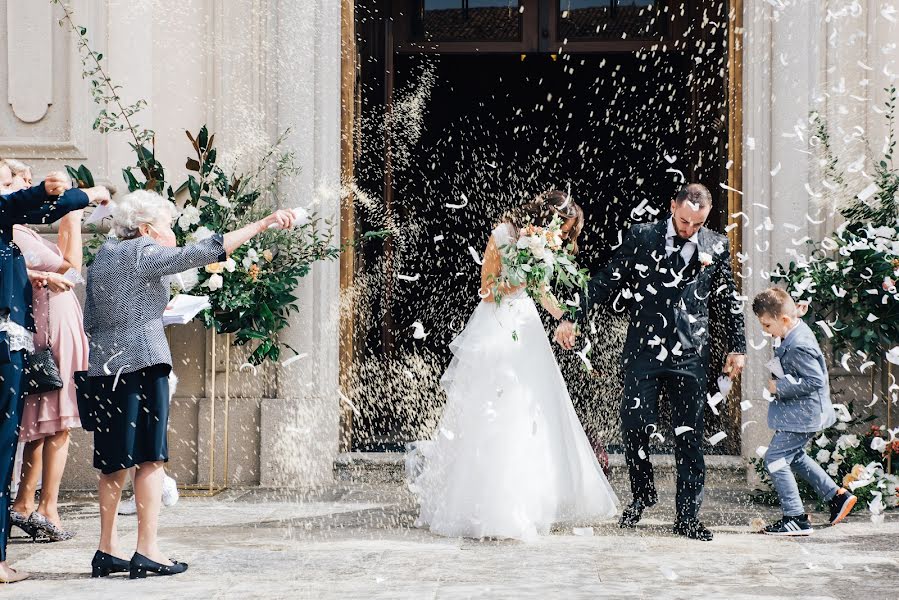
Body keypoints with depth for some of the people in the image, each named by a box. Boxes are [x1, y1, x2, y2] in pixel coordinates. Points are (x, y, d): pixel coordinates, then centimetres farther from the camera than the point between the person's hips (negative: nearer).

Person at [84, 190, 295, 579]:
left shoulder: (104, 254, 17)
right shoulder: (143, 253, -6)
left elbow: (90, 321, 19)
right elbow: (202, 253, -16)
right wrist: (262, 225, -17)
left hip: (102, 365, 8)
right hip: (141, 361, -8)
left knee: (114, 460, 11)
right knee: (150, 456, -4)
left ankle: (107, 550, 12)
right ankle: (147, 552, -6)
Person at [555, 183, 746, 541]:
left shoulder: (716, 247, 8)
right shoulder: (641, 237, 3)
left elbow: (728, 301, 15)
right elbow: (606, 282, 3)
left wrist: (737, 347, 12)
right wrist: (574, 317, -4)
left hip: (691, 358, 1)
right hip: (643, 352, -1)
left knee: (689, 437, 1)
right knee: (634, 428, -7)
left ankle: (687, 517, 9)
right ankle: (642, 493, 20)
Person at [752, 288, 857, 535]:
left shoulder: (799, 347, -25)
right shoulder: (796, 332, 6)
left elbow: (814, 380, -27)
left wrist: (780, 387, -21)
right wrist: (780, 382, 6)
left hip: (803, 415, -11)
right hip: (805, 413, 11)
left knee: (775, 458, -8)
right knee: (795, 456, 25)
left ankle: (796, 518, -4)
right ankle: (837, 495, 30)